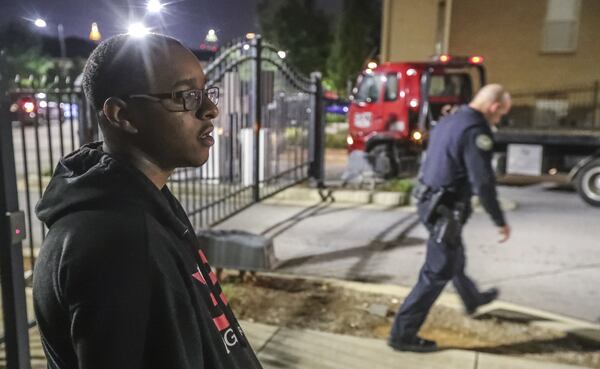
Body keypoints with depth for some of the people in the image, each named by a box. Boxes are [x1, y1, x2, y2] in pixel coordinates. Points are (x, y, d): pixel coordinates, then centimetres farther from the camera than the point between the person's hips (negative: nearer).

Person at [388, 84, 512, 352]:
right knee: (437, 273, 0)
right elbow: (483, 183, -23)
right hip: (447, 211, -10)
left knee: (454, 257, 29)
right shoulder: (475, 131, -21)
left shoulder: (448, 121, 10)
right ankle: (402, 334, 7)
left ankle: (472, 300, 55)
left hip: (430, 202, 10)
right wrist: (500, 221, -13)